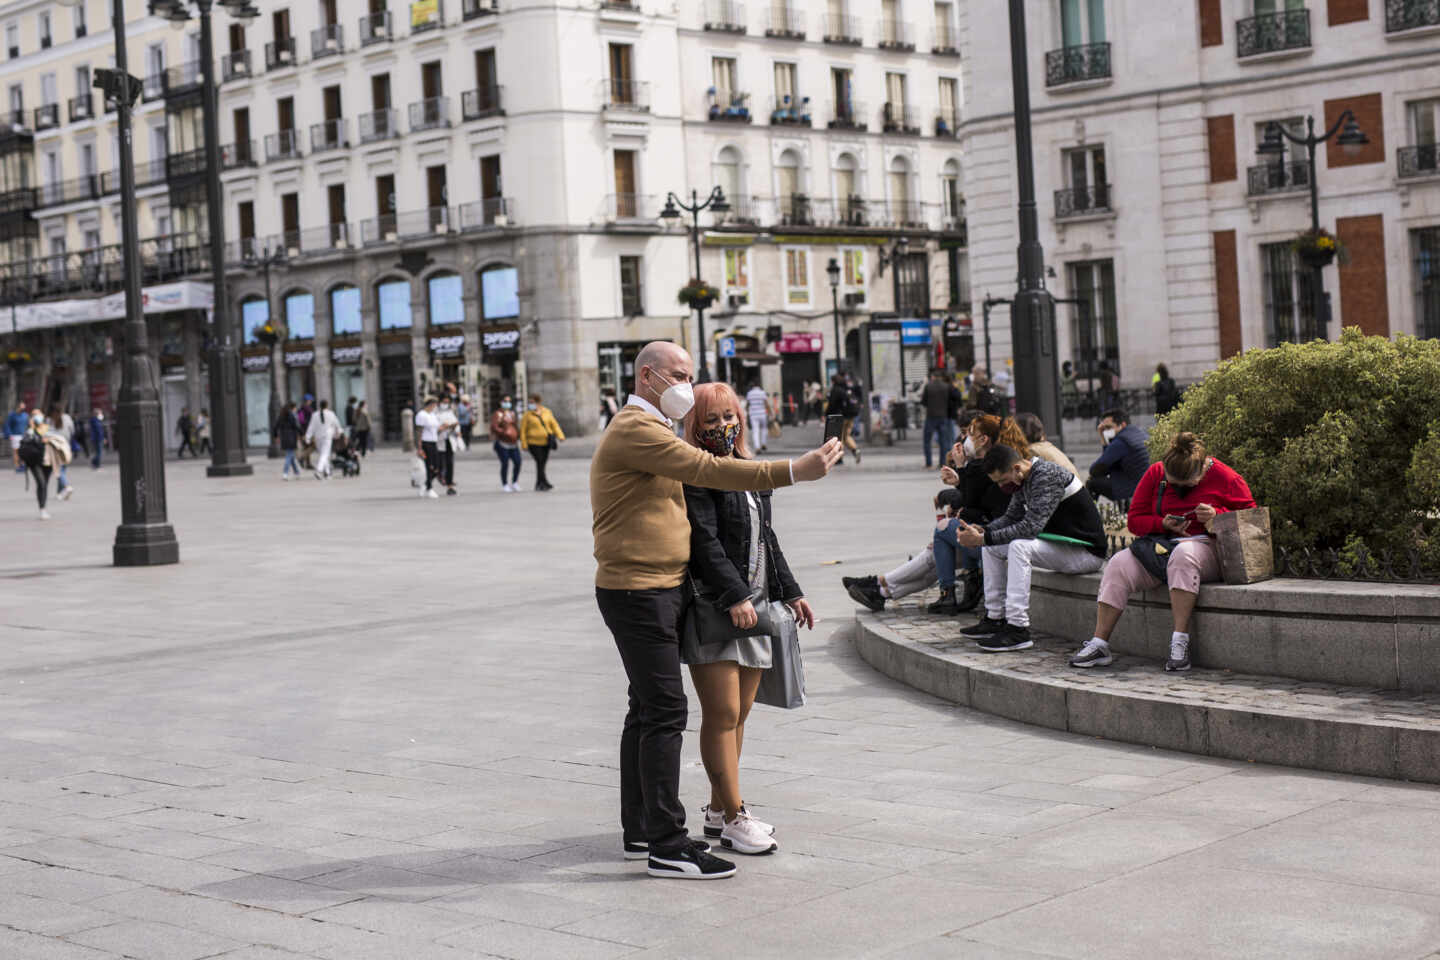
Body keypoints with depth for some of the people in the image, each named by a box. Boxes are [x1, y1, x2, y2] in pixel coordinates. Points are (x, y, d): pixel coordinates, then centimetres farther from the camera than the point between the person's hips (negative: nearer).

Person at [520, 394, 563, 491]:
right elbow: (523, 430, -2)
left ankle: (538, 485, 15)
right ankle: (545, 484, -15)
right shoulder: (527, 415, -3)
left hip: (545, 442, 4)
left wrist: (560, 436, -7)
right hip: (534, 443, -4)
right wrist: (524, 444, -7)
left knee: (542, 463, 6)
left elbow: (554, 425, 6)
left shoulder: (546, 412, 7)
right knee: (539, 462, -14)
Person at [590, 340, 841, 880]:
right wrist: (793, 471, -29)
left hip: (656, 590, 11)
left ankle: (640, 832, 21)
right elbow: (708, 470, -25)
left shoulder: (645, 431, 21)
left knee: (647, 709, 14)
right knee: (664, 711, -11)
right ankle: (666, 846, -10)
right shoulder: (634, 431, -14)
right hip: (638, 590, -11)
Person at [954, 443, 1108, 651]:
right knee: (992, 547, 7)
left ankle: (1018, 629, -31)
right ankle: (995, 618, 9)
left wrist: (983, 539, -28)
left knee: (1019, 546, -31)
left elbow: (1031, 527, -31)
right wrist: (982, 531, -5)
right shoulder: (1023, 479, 5)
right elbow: (1011, 518, 14)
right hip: (1059, 544, 10)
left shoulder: (1047, 476, -24)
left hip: (1085, 552, -10)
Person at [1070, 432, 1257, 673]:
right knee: (1119, 564, -23)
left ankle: (1180, 641, -39)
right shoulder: (1155, 474, 6)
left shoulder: (1223, 477, -3)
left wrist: (1217, 515, -16)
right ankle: (1099, 645, -24)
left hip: (1206, 547, -4)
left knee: (1184, 554, -40)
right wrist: (1163, 524, -12)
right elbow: (1135, 520, 8)